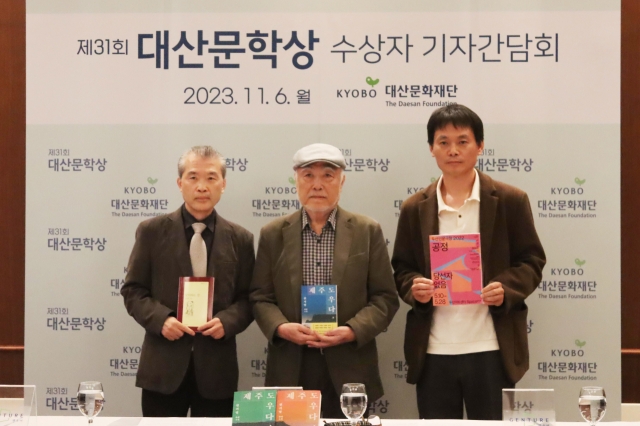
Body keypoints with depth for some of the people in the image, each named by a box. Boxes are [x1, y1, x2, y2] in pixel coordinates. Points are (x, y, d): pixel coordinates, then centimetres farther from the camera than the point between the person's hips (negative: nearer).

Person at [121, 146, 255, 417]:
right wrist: (161, 319, -14)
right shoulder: (152, 231, 3)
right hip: (164, 365, -1)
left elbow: (248, 298, 8)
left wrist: (227, 321, -13)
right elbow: (133, 290, 3)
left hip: (217, 367, 1)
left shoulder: (240, 239, 7)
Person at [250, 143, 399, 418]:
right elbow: (261, 297, 7)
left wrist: (352, 331, -14)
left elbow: (385, 297, 2)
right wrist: (281, 328, -13)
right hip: (291, 370, 1)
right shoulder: (273, 234, 7)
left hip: (349, 369, -1)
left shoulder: (367, 231, 3)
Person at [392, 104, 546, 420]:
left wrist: (507, 288, -16)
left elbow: (532, 261, 3)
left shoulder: (510, 201, 2)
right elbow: (401, 269, 12)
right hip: (433, 352, 2)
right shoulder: (414, 208, 9)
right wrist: (413, 287, -10)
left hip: (491, 351, -2)